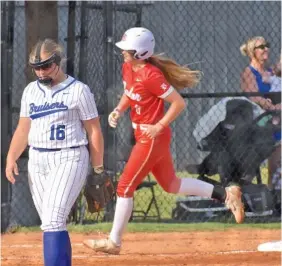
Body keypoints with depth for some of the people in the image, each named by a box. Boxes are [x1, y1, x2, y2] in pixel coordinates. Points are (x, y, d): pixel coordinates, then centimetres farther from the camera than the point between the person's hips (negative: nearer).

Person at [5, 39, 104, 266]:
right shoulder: (31, 91, 12)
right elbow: (23, 129, 15)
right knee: (51, 224, 7)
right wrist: (11, 158, 0)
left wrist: (98, 168, -6)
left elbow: (94, 130, -3)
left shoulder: (78, 90, -4)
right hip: (37, 161, 6)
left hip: (69, 159, -6)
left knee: (53, 220, -18)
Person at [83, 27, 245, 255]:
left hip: (152, 139, -10)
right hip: (143, 136, 10)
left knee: (125, 187, -3)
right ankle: (225, 194, 21)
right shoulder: (128, 68, 3)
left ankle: (114, 242, 6)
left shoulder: (151, 76, -24)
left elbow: (179, 103, -21)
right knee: (171, 185, 18)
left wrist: (158, 127, -22)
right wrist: (119, 110, 2)